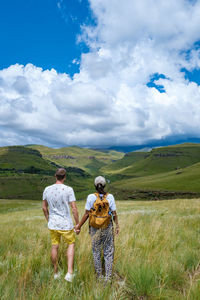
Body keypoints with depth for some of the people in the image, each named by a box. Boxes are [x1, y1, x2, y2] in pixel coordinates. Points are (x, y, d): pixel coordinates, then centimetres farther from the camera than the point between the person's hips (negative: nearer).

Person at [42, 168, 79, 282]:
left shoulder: (47, 189, -3)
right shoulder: (68, 190, -16)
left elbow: (44, 208, 7)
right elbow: (74, 209, -14)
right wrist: (78, 224, -3)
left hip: (53, 224, 4)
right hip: (66, 225, -3)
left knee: (55, 247, 17)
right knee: (71, 244, 17)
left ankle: (56, 273, 33)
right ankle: (70, 273, 10)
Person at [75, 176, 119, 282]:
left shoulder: (91, 197, -12)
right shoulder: (110, 197, -9)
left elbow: (86, 214, -9)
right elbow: (114, 214, -4)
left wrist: (79, 226, 2)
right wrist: (117, 226, 10)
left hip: (95, 229, 0)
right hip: (108, 228, 0)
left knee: (96, 252, 17)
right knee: (108, 253, 14)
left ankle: (99, 276, 27)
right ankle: (108, 277, 16)